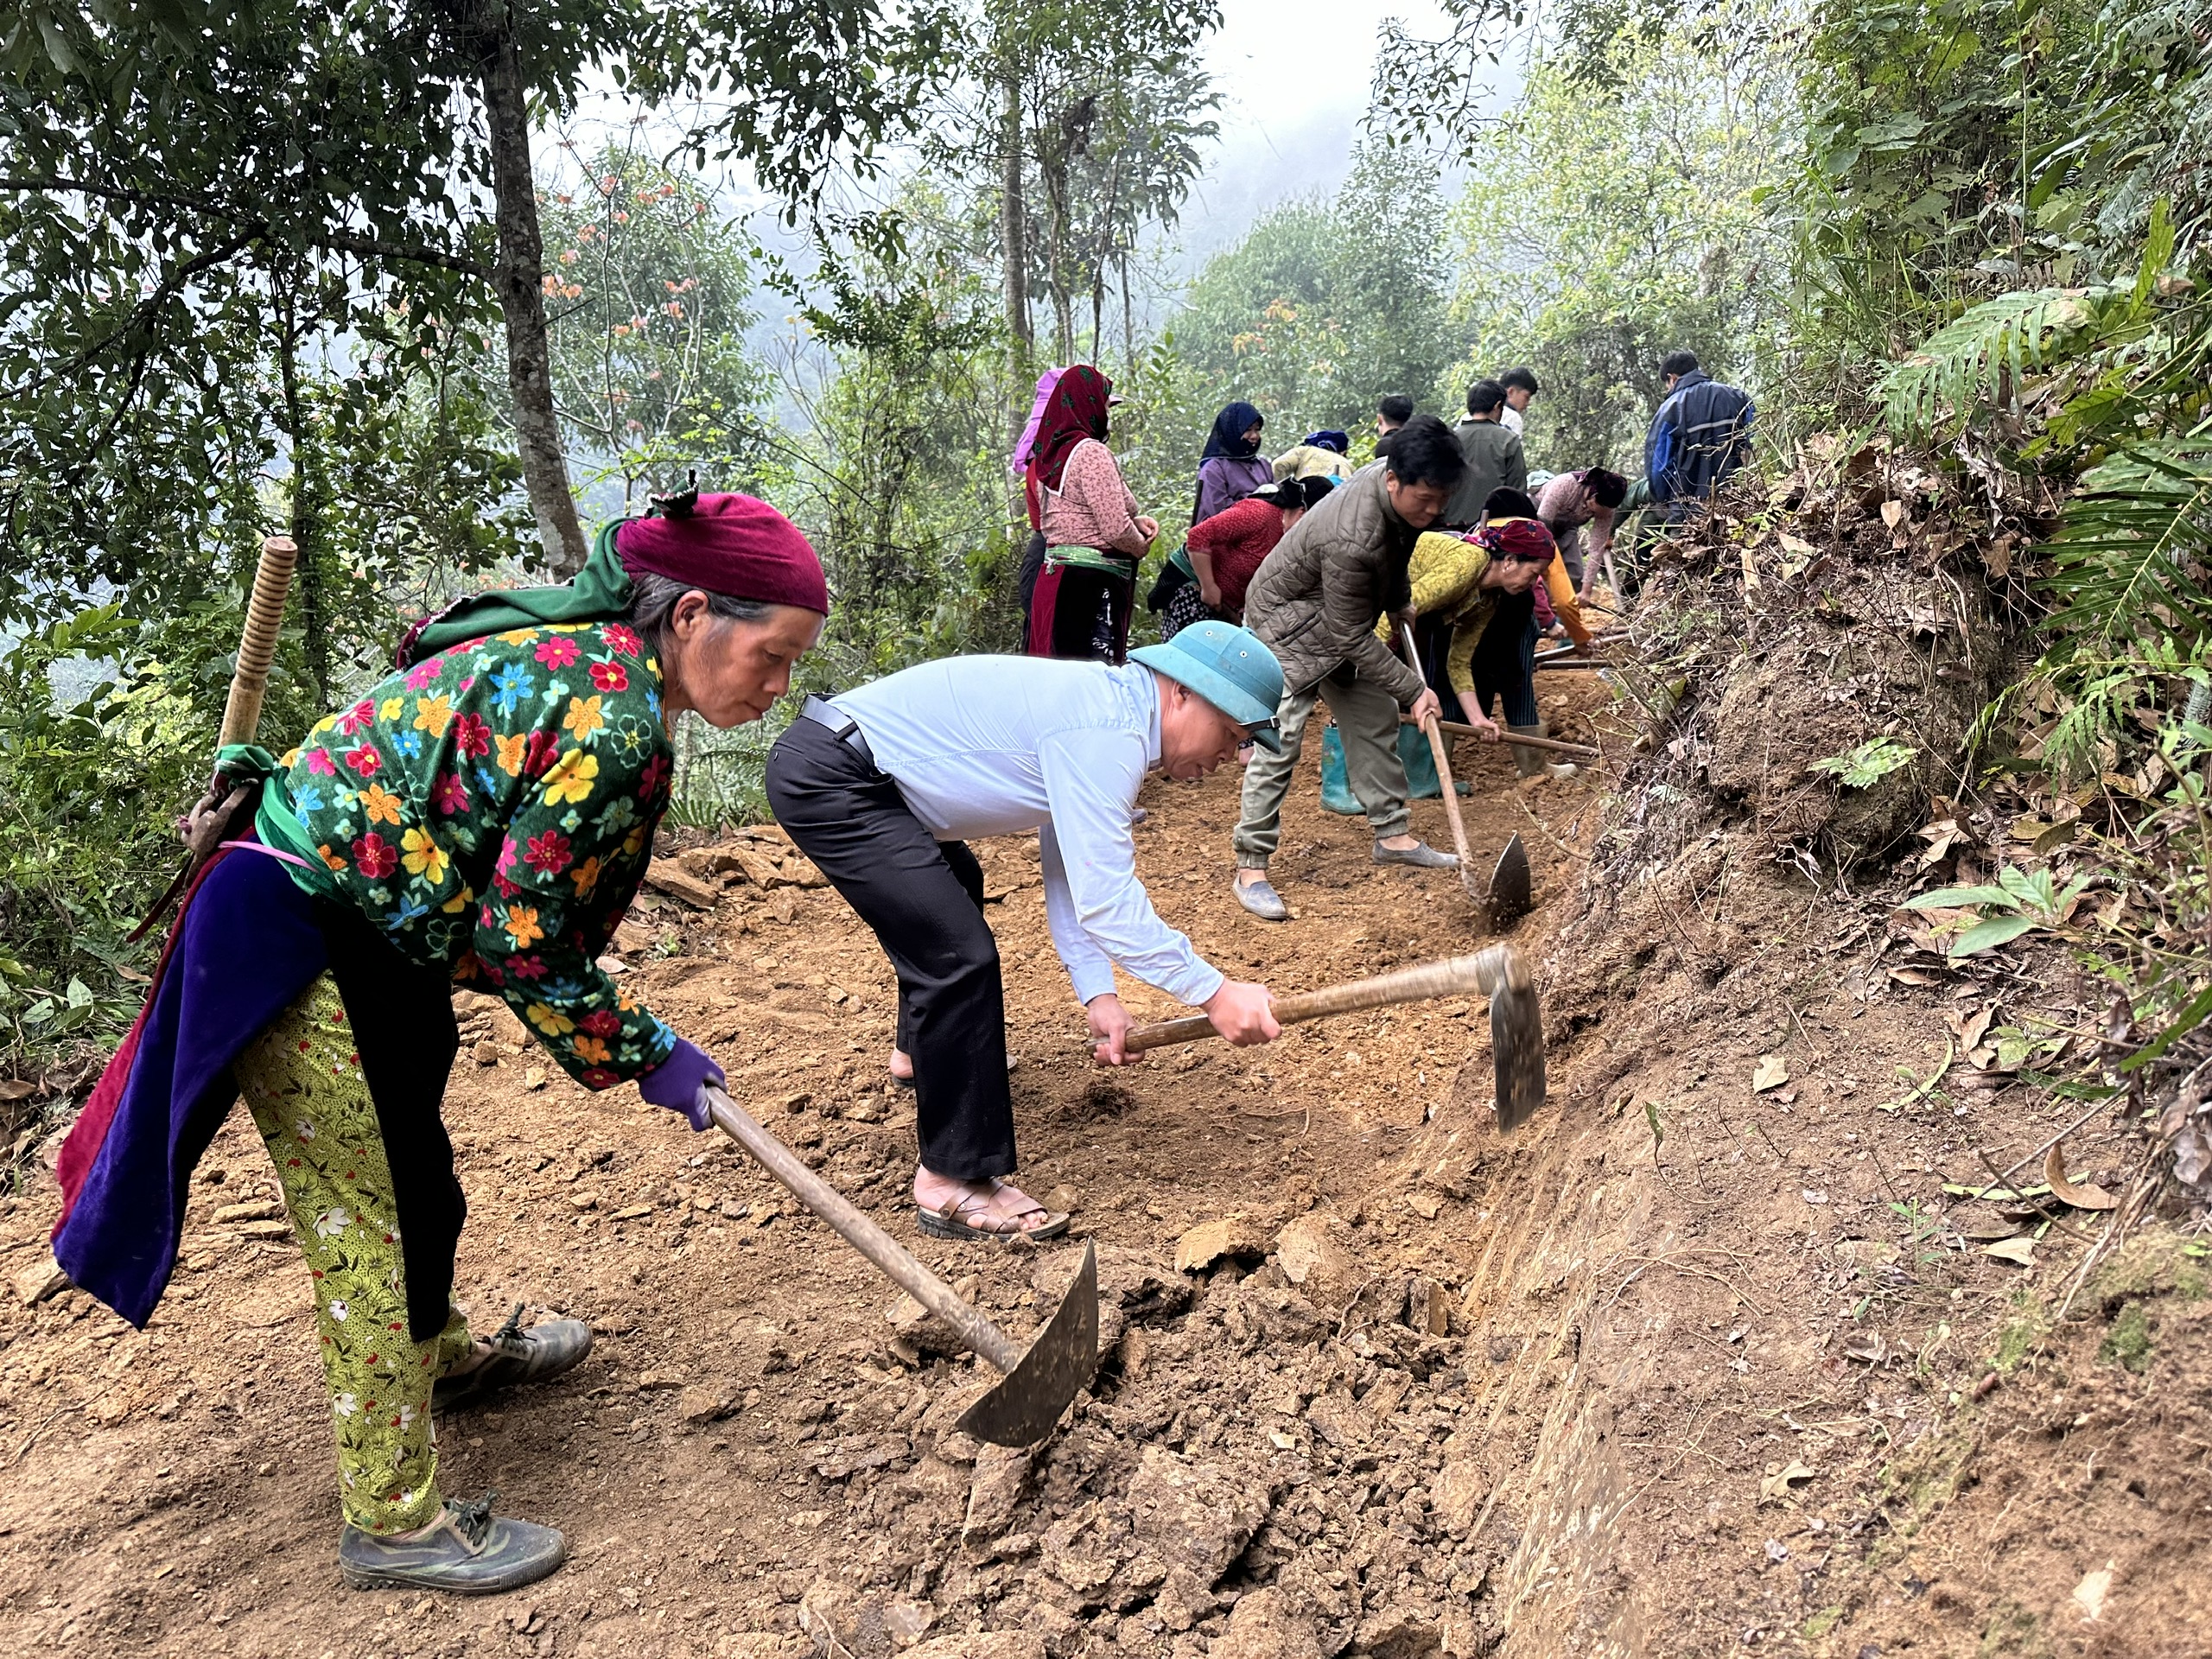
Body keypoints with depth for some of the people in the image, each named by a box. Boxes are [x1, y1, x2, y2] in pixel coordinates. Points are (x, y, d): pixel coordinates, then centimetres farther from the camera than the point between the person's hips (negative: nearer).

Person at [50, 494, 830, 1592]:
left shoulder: (587, 656, 5)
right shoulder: (613, 720, -25)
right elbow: (523, 944, -20)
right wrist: (642, 1054, -8)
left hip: (365, 933, 10)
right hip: (296, 950, -10)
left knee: (407, 1169, 27)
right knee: (369, 1223, 1)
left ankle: (437, 1355, 51)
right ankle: (393, 1522, 17)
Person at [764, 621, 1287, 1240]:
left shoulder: (1106, 711, 10)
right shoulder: (1105, 736, -22)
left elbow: (1070, 874, 11)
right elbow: (1104, 899, -27)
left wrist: (1097, 992, 3)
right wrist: (1215, 993, -23)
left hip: (848, 765, 11)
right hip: (825, 780, -11)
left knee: (954, 888, 32)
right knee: (959, 955, -18)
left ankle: (927, 1048, 54)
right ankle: (954, 1182, -9)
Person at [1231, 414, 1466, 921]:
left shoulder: (1400, 486, -13)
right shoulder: (1351, 538, -39)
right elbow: (1352, 637, -29)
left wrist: (1400, 603, 21)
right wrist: (1413, 689, -24)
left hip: (1343, 618, 9)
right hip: (1288, 625, -9)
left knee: (1376, 719, 10)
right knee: (1278, 742, -14)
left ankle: (1393, 835, 21)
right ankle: (1251, 868, -9)